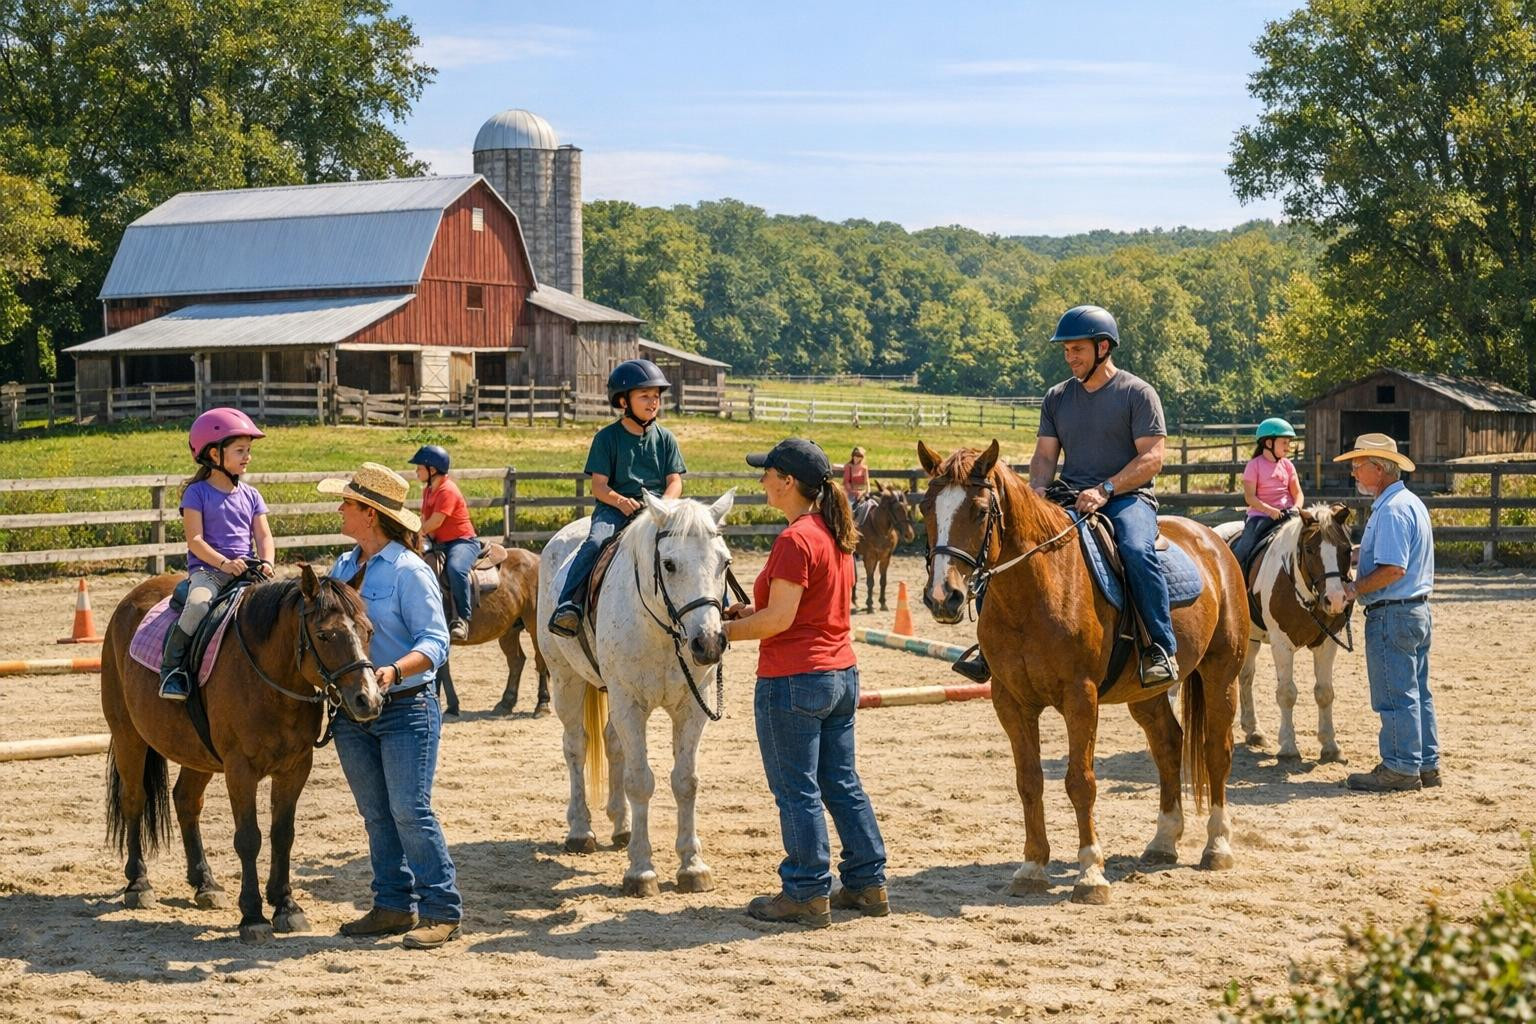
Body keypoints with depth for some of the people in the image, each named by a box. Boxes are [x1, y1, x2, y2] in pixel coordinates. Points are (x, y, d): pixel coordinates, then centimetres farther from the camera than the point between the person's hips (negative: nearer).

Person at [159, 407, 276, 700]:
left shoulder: (250, 495, 16)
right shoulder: (197, 492, 1)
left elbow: (264, 536, 11)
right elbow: (195, 539, -8)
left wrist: (266, 563, -11)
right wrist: (224, 563, -21)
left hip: (247, 572, 5)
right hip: (206, 570, -5)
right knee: (198, 604, -35)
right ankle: (172, 667, -23)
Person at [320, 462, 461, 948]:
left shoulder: (409, 571, -12)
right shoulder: (343, 567, 10)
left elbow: (435, 641, -16)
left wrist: (395, 671, -31)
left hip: (406, 709, -7)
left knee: (409, 810, -9)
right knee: (375, 815, 11)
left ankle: (443, 911, -1)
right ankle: (394, 904, 20)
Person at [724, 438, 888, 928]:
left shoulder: (795, 539, -19)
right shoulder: (835, 534, 10)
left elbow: (779, 619, -21)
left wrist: (725, 631, -8)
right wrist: (752, 610, 13)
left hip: (794, 681, -9)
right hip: (841, 673, 9)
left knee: (797, 791, 1)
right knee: (842, 784, 16)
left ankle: (808, 895, 7)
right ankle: (868, 884, 21)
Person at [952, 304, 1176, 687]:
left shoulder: (1137, 393, -1)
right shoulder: (1057, 397, 16)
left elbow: (1152, 457, -8)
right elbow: (1045, 455, 15)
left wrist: (1105, 490, -19)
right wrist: (1037, 491, -8)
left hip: (1127, 496, -5)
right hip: (1069, 498, 5)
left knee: (1136, 550, -37)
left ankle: (1162, 648, -31)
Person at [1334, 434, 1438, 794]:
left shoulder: (1391, 510, -20)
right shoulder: (1411, 502, 14)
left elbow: (1393, 569, -26)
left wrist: (1354, 588, -17)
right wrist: (1363, 549, 16)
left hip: (1391, 615, -11)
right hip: (1417, 611, 11)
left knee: (1395, 695, -4)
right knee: (1417, 692, 15)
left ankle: (1401, 770, 1)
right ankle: (1426, 764, 21)